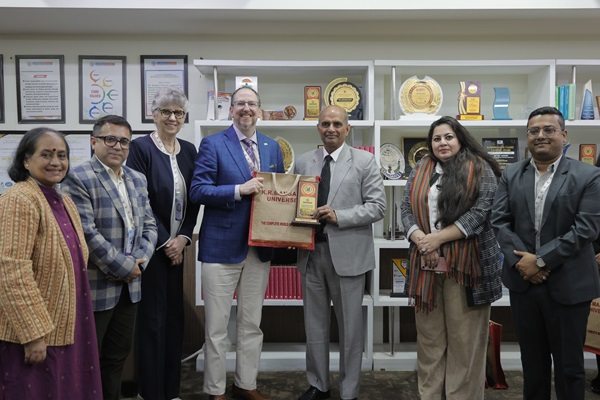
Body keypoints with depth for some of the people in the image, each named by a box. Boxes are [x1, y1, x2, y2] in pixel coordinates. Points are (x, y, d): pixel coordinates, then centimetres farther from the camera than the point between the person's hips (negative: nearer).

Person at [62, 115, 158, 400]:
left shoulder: (137, 179, 10)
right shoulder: (79, 179, -11)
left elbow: (149, 224, 10)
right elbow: (87, 233, -19)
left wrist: (139, 260, -6)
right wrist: (124, 267, -16)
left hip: (129, 284, 6)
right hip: (95, 286, -6)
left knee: (118, 355, 19)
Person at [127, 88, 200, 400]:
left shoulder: (189, 150, 9)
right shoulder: (140, 147, -7)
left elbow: (193, 200, 8)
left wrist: (182, 238, -4)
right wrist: (164, 241, -11)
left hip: (176, 245, 5)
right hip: (151, 246, -5)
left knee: (175, 316, 10)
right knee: (153, 318, 2)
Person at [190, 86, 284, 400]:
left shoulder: (272, 147, 11)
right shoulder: (212, 144, -4)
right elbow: (197, 190, -11)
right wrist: (240, 190, -21)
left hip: (261, 246, 5)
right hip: (221, 246, -4)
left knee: (252, 324, 16)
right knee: (216, 326, 6)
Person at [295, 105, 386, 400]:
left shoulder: (364, 160, -1)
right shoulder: (303, 162, 10)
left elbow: (378, 206, -7)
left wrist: (339, 216, -18)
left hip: (347, 253, -3)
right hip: (311, 252, 4)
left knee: (350, 326, 9)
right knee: (314, 324, 15)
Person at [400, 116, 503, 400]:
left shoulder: (480, 169, 0)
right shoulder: (421, 169, 12)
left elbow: (482, 212, -10)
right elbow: (406, 208, 5)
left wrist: (439, 237, -15)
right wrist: (421, 241, -12)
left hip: (465, 264, -4)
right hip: (427, 264, 4)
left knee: (464, 336, 3)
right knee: (429, 334, 11)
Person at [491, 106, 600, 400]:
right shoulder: (511, 175, 5)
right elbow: (499, 221, -1)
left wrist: (540, 260, -17)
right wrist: (520, 260, -13)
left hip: (568, 285, -3)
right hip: (523, 281, 3)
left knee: (569, 364, 11)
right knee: (532, 361, 17)